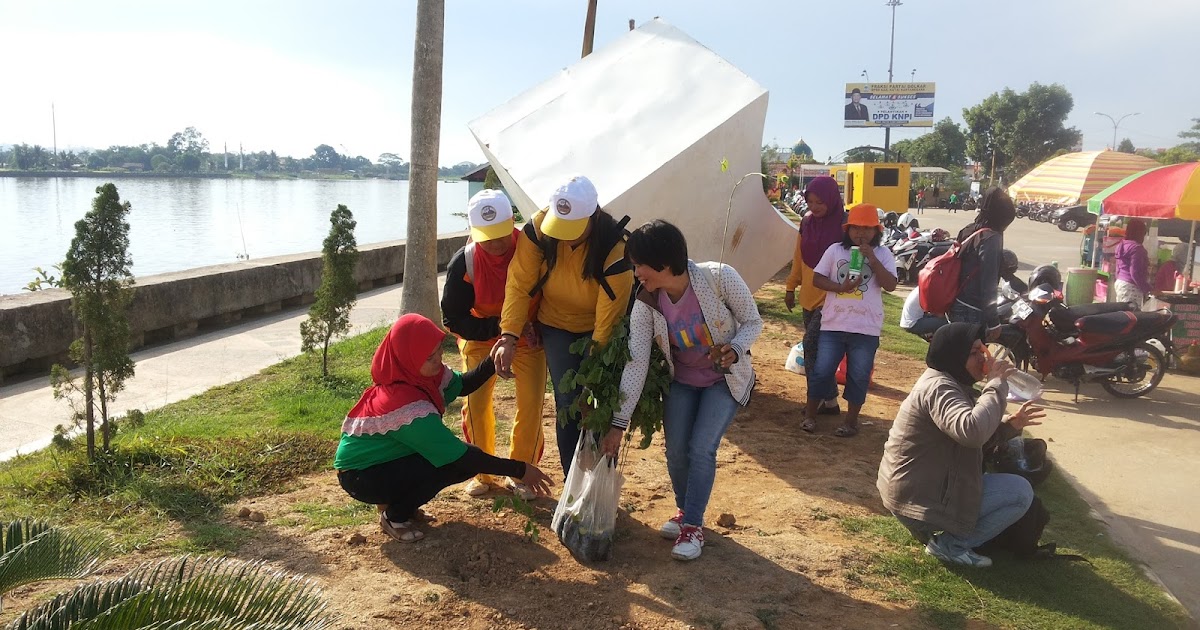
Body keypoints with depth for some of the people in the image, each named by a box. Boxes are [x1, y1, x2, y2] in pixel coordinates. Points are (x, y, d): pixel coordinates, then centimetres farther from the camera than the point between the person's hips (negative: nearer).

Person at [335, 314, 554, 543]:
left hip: (385, 457, 9)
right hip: (361, 476, -9)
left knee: (468, 459, -3)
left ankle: (398, 500, 12)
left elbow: (462, 384, 1)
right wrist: (518, 470, -27)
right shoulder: (409, 406, -34)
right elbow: (460, 457, -31)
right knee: (455, 463, -24)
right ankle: (394, 516, -4)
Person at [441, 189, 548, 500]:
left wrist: (542, 329, -14)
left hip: (529, 337, 0)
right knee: (476, 403, -3)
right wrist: (499, 326, -26)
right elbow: (452, 318, -15)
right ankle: (482, 472, 18)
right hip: (481, 338, 1)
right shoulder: (463, 263, -22)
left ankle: (520, 475, 14)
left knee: (531, 404, -5)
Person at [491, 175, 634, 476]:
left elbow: (609, 316, -28)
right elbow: (519, 284, -21)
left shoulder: (615, 248, -31)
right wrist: (509, 336, -33)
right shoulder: (538, 229, -23)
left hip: (600, 330, -2)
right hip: (557, 326, 2)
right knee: (568, 406, -2)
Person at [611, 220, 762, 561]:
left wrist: (735, 349, -35)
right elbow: (635, 364, -21)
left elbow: (753, 322, -13)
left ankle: (693, 525, 5)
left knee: (701, 449, -14)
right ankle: (684, 510, 29)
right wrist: (619, 423, -24)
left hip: (725, 378, -3)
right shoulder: (645, 305, -20)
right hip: (682, 381, 3)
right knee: (676, 451, 0)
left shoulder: (719, 277, -29)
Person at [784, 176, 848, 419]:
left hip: (832, 298, -6)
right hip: (809, 296, 6)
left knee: (811, 345, -13)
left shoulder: (844, 224, -13)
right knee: (815, 348, 10)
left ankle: (827, 400, -2)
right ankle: (825, 399, 21)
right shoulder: (807, 221, 5)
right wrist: (791, 287, 17)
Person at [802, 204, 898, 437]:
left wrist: (872, 260, -18)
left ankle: (851, 420, 22)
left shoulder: (883, 254, 1)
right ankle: (810, 414, 22)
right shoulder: (835, 250, 4)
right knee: (822, 371, 6)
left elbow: (890, 285, -10)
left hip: (866, 328, -1)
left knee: (858, 376, 8)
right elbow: (817, 278, 2)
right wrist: (840, 287, -14)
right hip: (833, 324, 1)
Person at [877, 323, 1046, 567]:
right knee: (1021, 491, -9)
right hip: (918, 499, -10)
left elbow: (978, 438, 15)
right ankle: (950, 544, -3)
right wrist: (997, 385, -27)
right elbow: (972, 432, -38)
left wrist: (1010, 425, -2)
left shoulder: (951, 384, 11)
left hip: (915, 487, 10)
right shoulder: (939, 387, -21)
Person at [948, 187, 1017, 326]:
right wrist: (993, 321, -19)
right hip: (973, 312, -9)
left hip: (957, 306, 9)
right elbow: (989, 282, -20)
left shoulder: (969, 230, 8)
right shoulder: (991, 238, -17)